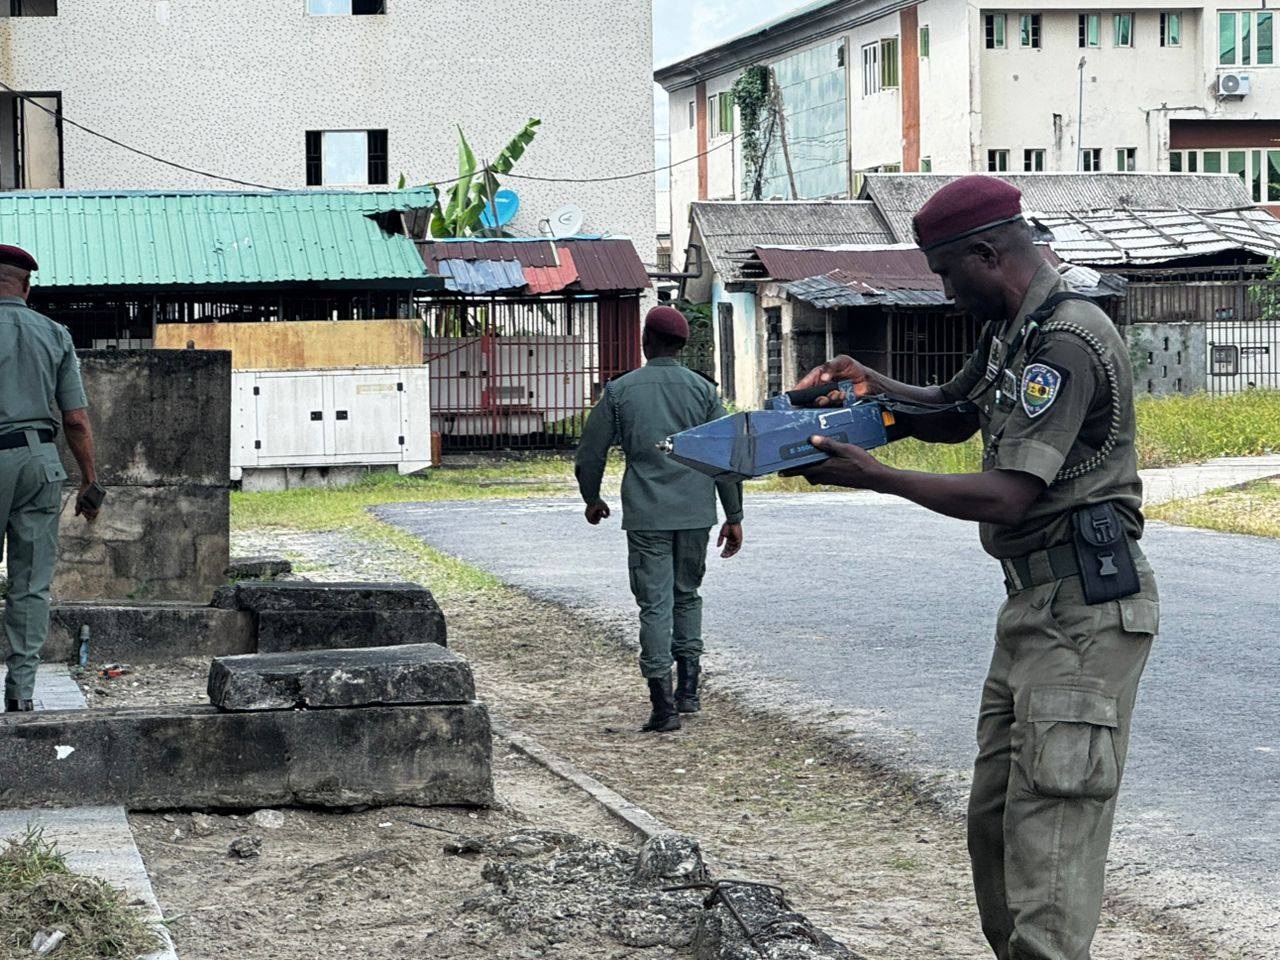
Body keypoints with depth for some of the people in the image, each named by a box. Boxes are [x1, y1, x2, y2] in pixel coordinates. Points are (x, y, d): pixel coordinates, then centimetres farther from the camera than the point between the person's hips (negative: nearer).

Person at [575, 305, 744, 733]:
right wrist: (734, 517, 8)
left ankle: (663, 703, -9)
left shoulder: (620, 390, 0)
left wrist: (592, 499, 22)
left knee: (655, 605, -1)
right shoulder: (702, 390, 3)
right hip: (695, 512, 2)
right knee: (687, 596, 19)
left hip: (646, 513, -2)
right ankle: (688, 688, 16)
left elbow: (589, 454, 4)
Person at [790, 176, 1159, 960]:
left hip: (1085, 609, -11)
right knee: (994, 822, 12)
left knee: (1049, 832, -13)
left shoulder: (1067, 343, -19)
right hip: (1036, 603, 11)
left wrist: (874, 477, -13)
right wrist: (874, 386, 11)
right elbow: (954, 415, 31)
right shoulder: (1012, 333, 14)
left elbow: (1006, 497, -22)